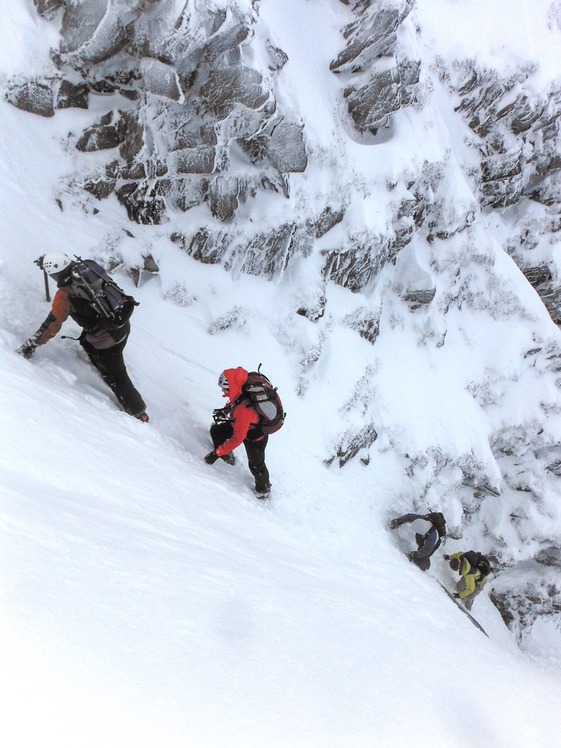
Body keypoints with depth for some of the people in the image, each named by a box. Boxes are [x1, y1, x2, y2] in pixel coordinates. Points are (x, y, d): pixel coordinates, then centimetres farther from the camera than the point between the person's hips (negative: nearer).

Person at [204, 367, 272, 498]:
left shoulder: (243, 411, -46)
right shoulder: (241, 391, -25)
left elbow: (237, 439, -38)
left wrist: (217, 453, -32)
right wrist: (227, 409, -2)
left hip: (255, 438, -8)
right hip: (242, 425, 8)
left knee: (255, 465, 14)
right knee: (216, 431, 15)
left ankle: (264, 488, 44)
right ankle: (227, 457, 42)